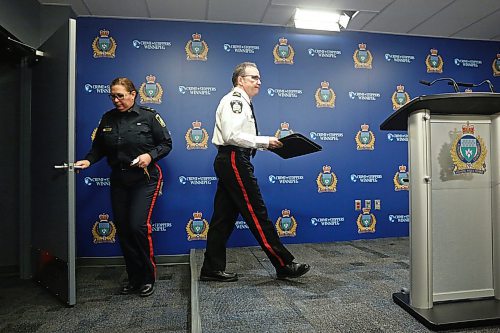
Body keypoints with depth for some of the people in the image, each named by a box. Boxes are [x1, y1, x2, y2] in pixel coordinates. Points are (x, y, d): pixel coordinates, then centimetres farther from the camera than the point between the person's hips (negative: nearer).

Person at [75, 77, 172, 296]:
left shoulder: (148, 116, -6)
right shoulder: (107, 119, 7)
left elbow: (166, 143, -3)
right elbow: (99, 147, 13)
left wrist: (150, 156, -18)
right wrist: (88, 161, -5)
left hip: (145, 180, -5)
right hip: (119, 182, 5)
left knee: (138, 226, -13)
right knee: (122, 229, 6)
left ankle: (148, 278, 7)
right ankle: (134, 279, 23)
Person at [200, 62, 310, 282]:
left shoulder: (243, 102, 23)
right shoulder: (234, 100, -8)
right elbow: (232, 135, -20)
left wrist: (265, 144, 11)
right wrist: (264, 141, -16)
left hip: (229, 162, 10)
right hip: (234, 161, -10)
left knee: (223, 217, 9)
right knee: (257, 214, -7)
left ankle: (212, 269, 16)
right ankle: (284, 265, 0)